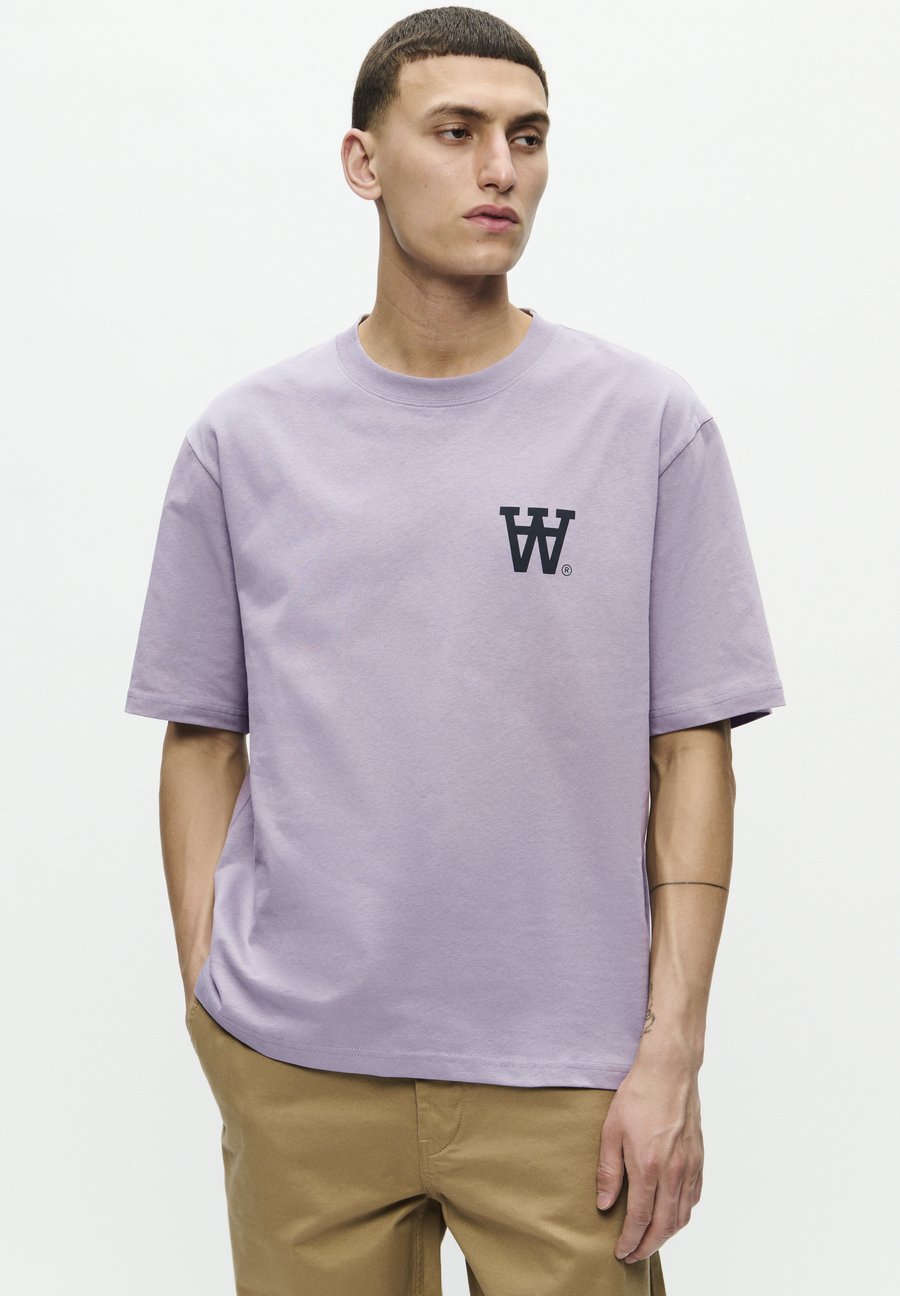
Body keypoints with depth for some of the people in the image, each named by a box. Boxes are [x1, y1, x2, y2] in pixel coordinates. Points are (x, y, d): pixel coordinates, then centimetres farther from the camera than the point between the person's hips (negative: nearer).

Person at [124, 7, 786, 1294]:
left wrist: (673, 1052, -6)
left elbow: (692, 749, -2)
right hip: (300, 1070, 1)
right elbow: (204, 738, 7)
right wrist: (207, 997, 1)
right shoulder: (244, 439, 4)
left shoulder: (652, 425, 0)